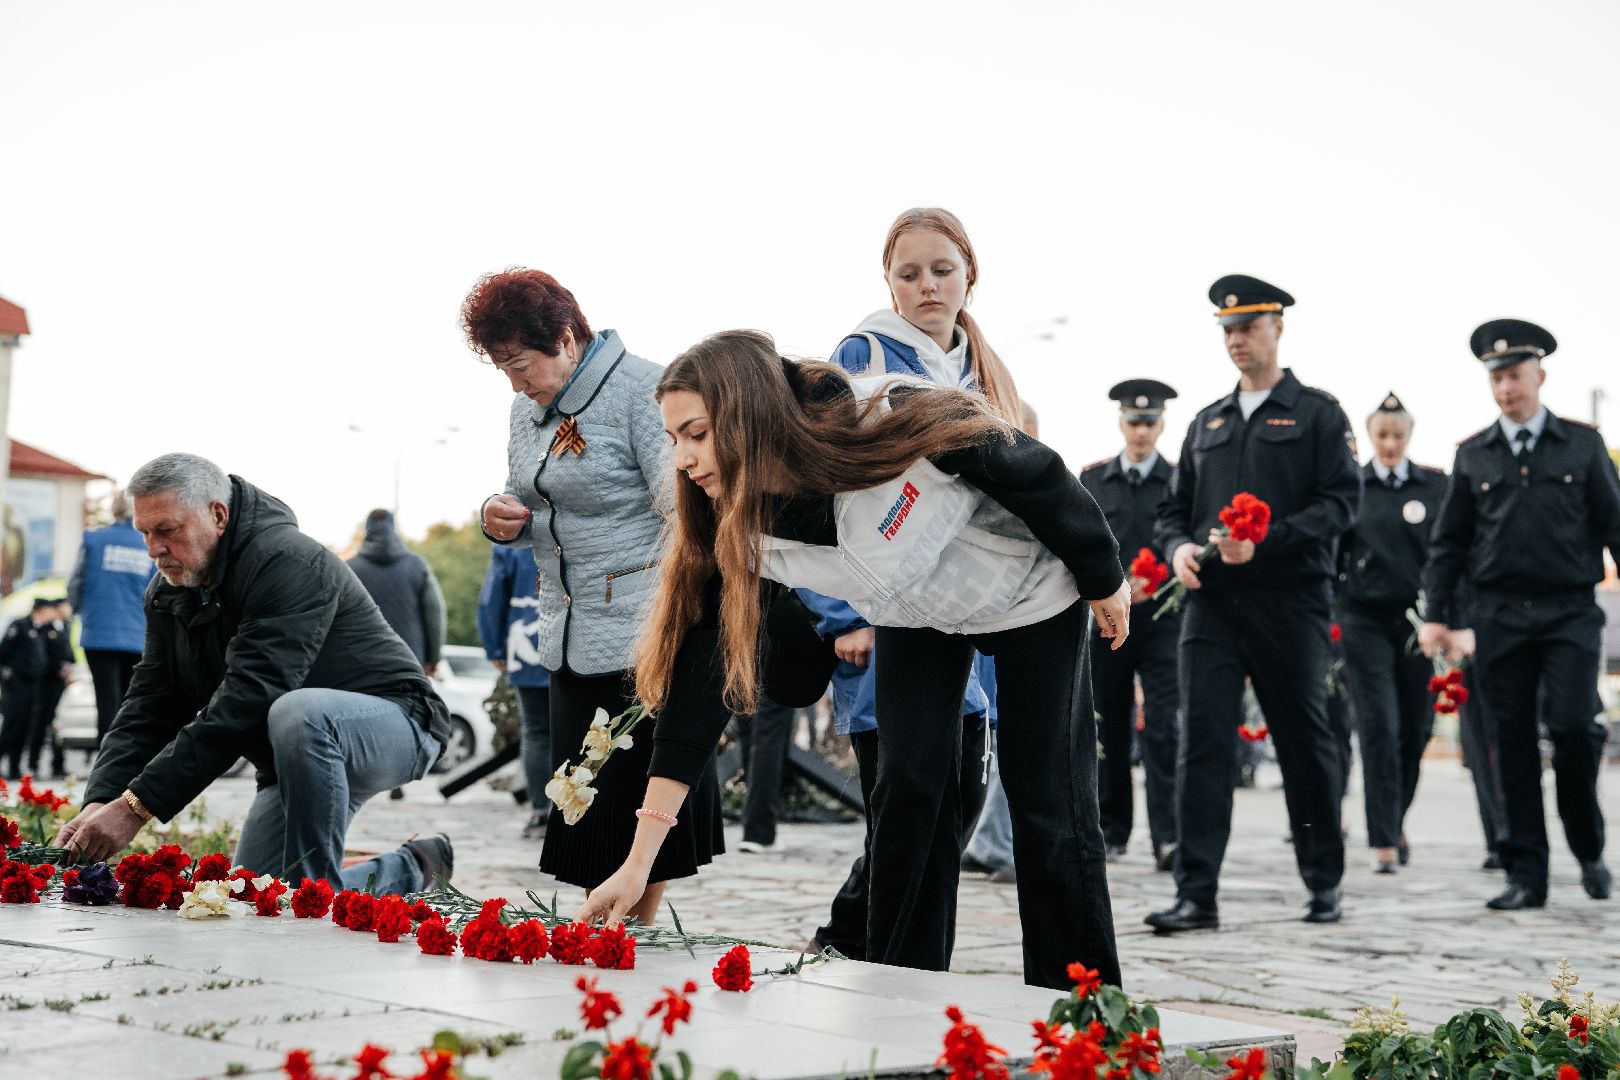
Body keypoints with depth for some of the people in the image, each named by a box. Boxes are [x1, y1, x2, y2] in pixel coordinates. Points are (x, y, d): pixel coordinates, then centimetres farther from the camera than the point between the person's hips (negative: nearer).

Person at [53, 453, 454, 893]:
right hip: (301, 759, 9)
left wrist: (136, 806, -36)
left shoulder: (288, 563, -26)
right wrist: (99, 802, -19)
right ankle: (411, 870, 22)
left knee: (297, 714, -40)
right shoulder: (170, 591, 3)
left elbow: (244, 704, -34)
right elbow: (148, 707, -1)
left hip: (396, 726, -9)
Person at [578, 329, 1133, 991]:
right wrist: (640, 859, -25)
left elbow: (1039, 476, -24)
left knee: (1049, 808, -4)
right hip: (919, 616, 5)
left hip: (1033, 596, -4)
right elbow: (699, 676, -22)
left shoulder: (894, 423, -39)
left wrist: (1104, 584, -9)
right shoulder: (739, 526, -22)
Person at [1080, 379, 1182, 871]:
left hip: (1162, 620, -2)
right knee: (1109, 726, 8)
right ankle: (1111, 830, 19)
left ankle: (1167, 837, -12)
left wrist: (1156, 584, -18)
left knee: (1163, 727, -10)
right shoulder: (1092, 480, 10)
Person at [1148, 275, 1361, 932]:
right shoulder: (1207, 423, 18)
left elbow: (1340, 502, -6)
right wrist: (1178, 548, -3)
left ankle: (1324, 883, 21)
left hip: (1290, 605, -3)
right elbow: (1174, 508, 20)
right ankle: (1196, 895, -7)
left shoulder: (1317, 413, 4)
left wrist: (1265, 541, -18)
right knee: (1202, 743, -6)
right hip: (1212, 604, 3)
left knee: (1306, 743, 6)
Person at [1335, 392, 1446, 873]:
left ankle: (1395, 819, 30)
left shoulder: (1437, 485, 5)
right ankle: (1384, 841, -5)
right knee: (1379, 727, -8)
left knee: (1415, 729, 7)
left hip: (1420, 619, 1)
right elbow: (1330, 557, 7)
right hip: (1366, 620, -1)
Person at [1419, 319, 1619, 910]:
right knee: (1514, 745, 2)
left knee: (1572, 728, -12)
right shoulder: (1473, 455, 9)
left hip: (1570, 613, -1)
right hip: (1500, 617, 2)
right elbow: (1448, 542, 10)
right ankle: (1526, 873, 8)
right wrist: (1435, 613, 2)